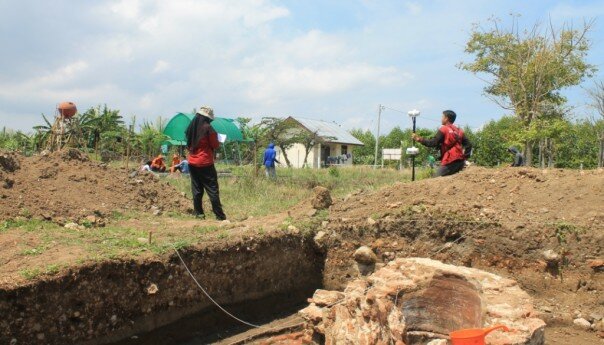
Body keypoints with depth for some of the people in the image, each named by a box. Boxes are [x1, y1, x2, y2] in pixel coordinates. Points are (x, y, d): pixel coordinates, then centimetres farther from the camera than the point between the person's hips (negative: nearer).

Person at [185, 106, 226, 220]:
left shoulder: (191, 127, 8)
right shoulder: (207, 128, -11)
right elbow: (215, 145, -7)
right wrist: (217, 141, 12)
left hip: (192, 163, 6)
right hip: (205, 163, -6)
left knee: (196, 189, 11)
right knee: (212, 190, -2)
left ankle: (199, 213, 13)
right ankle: (219, 215, -1)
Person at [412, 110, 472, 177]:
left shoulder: (443, 129, -3)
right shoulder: (459, 131, 16)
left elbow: (434, 143, -11)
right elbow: (468, 145, 11)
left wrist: (420, 140, -3)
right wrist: (464, 157, 12)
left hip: (450, 162, -7)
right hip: (460, 161, 7)